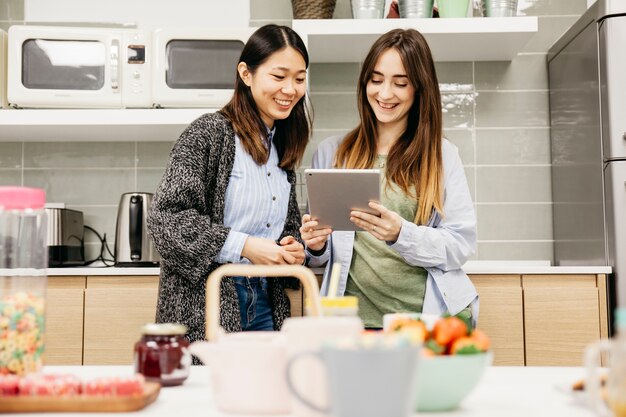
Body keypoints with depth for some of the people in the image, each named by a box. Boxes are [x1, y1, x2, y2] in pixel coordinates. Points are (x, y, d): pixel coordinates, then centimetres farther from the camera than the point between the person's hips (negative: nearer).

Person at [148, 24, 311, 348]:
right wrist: (244, 246, -22)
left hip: (264, 308, 7)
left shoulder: (283, 149, 12)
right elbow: (167, 217, -16)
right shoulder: (209, 133, -10)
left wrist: (293, 250, -1)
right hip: (204, 307, -6)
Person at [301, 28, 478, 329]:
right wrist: (317, 247, -7)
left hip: (430, 316, -1)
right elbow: (320, 257, 15)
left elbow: (460, 244, -1)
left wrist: (401, 234, -16)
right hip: (355, 316, 1)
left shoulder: (442, 155, 6)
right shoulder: (331, 153, 10)